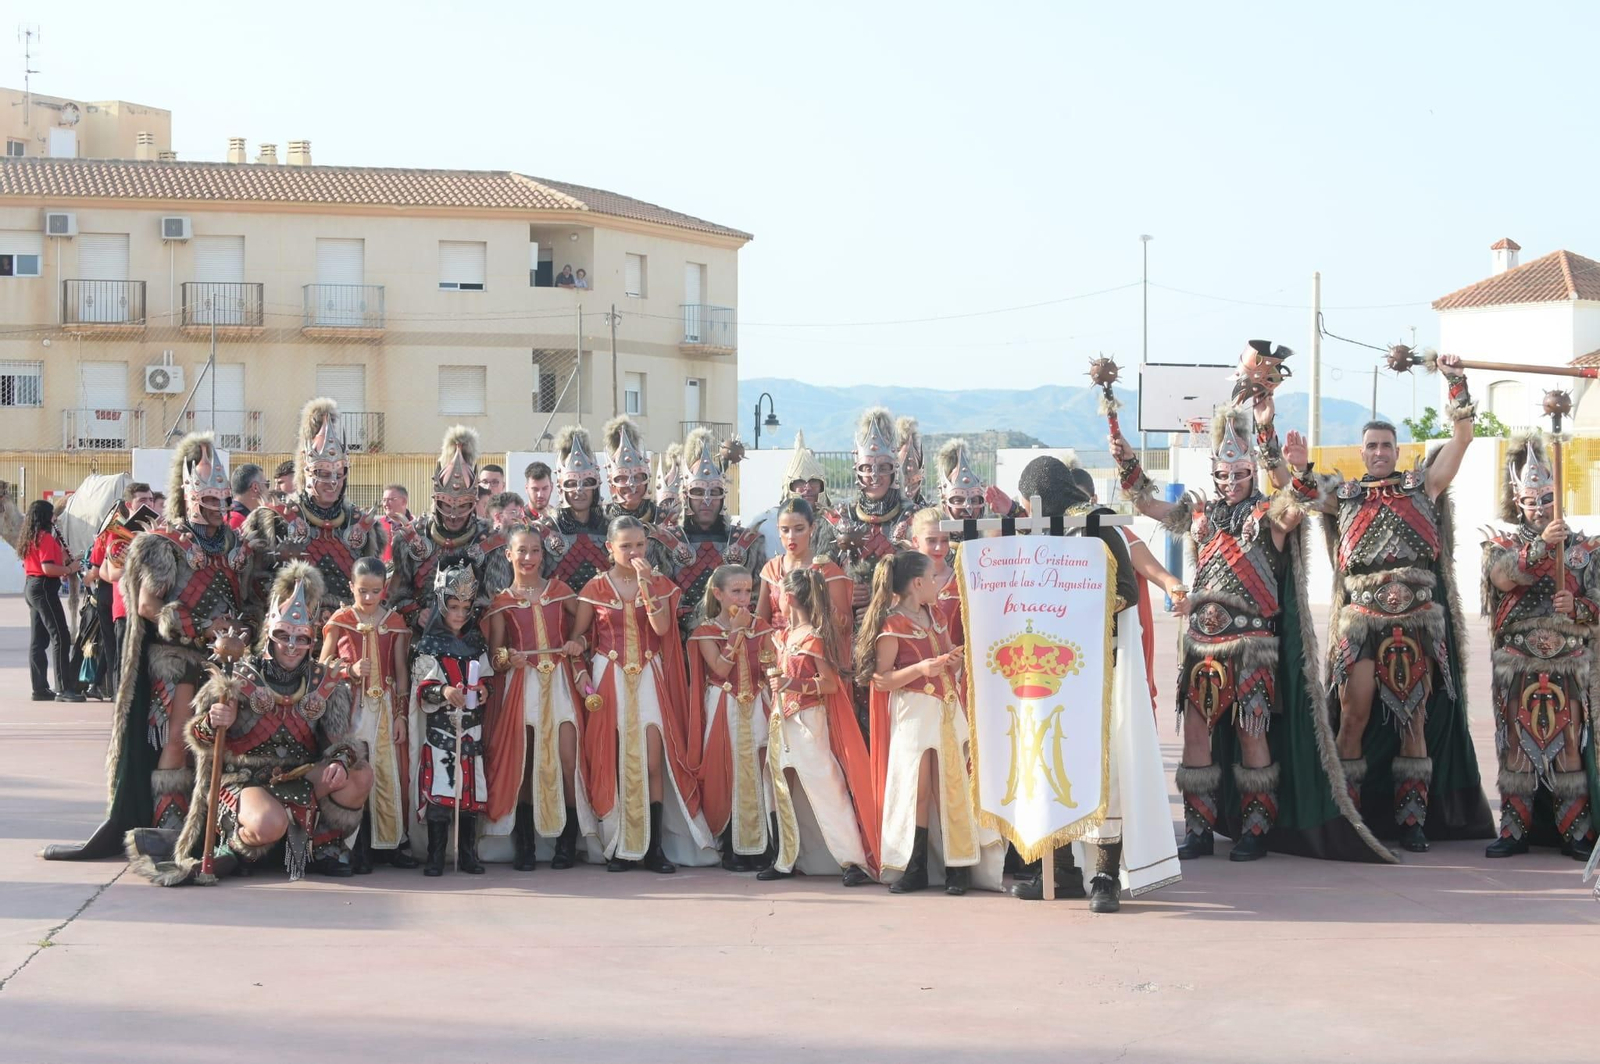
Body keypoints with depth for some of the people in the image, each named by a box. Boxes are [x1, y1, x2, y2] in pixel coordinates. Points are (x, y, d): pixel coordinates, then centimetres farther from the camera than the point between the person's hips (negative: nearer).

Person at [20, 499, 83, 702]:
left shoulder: (29, 537, 15)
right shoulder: (45, 537, -14)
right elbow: (48, 568, -24)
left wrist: (61, 557, 11)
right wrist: (70, 568, -12)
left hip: (31, 587, 10)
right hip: (44, 588, -10)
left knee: (39, 639, 11)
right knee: (61, 637, -10)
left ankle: (40, 688, 12)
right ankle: (64, 689, -14)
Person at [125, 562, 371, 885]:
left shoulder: (324, 685, 8)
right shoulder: (241, 678, -1)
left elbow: (339, 739, 7)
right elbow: (200, 740, 1)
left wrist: (340, 761, -17)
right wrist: (212, 723, -24)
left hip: (302, 780, 4)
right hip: (245, 779, -4)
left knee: (361, 777, -22)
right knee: (268, 823, -38)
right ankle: (232, 850, -3)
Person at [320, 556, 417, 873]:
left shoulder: (394, 622, 8)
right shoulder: (340, 621, 3)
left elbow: (401, 671, 9)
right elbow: (323, 667, 5)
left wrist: (402, 714, 4)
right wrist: (350, 671, -13)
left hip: (385, 708, 2)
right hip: (349, 707, -2)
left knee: (387, 775, 1)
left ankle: (389, 842, 10)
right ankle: (355, 849, -1)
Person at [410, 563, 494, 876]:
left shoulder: (476, 643, 12)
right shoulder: (429, 644, 0)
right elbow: (423, 687, -6)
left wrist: (483, 688, -4)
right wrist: (443, 691, -25)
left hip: (471, 726, 4)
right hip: (440, 725, -4)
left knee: (471, 789, 4)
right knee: (438, 789, -9)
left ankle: (468, 854, 12)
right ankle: (436, 856, -3)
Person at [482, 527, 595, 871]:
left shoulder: (560, 591, 11)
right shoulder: (501, 603, 9)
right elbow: (494, 655, 8)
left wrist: (580, 642, -4)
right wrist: (507, 660, -13)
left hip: (559, 680, 0)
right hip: (520, 685, 0)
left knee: (568, 759, -11)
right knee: (521, 765, -4)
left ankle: (568, 842, -2)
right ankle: (524, 847, 3)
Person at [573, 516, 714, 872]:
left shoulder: (658, 584, 6)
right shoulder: (596, 588, 3)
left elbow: (662, 627, -10)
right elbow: (577, 636, 6)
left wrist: (645, 586, -17)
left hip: (649, 678, 1)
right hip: (609, 678, 0)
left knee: (653, 759, -8)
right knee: (614, 760, -1)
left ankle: (655, 846, -3)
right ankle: (618, 846, 6)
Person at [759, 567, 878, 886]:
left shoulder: (813, 637, -12)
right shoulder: (787, 635, 12)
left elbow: (831, 683, -16)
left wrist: (794, 684, -25)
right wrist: (775, 676, 9)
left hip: (808, 719, -9)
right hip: (783, 719, 9)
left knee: (825, 788, -10)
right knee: (781, 791, 11)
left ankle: (853, 861, -8)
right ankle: (784, 861, 19)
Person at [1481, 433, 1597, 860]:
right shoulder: (1502, 543, 7)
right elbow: (1503, 575, -16)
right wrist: (1541, 544, -26)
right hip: (1516, 662, 0)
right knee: (1518, 743, 1)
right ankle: (1515, 830, 6)